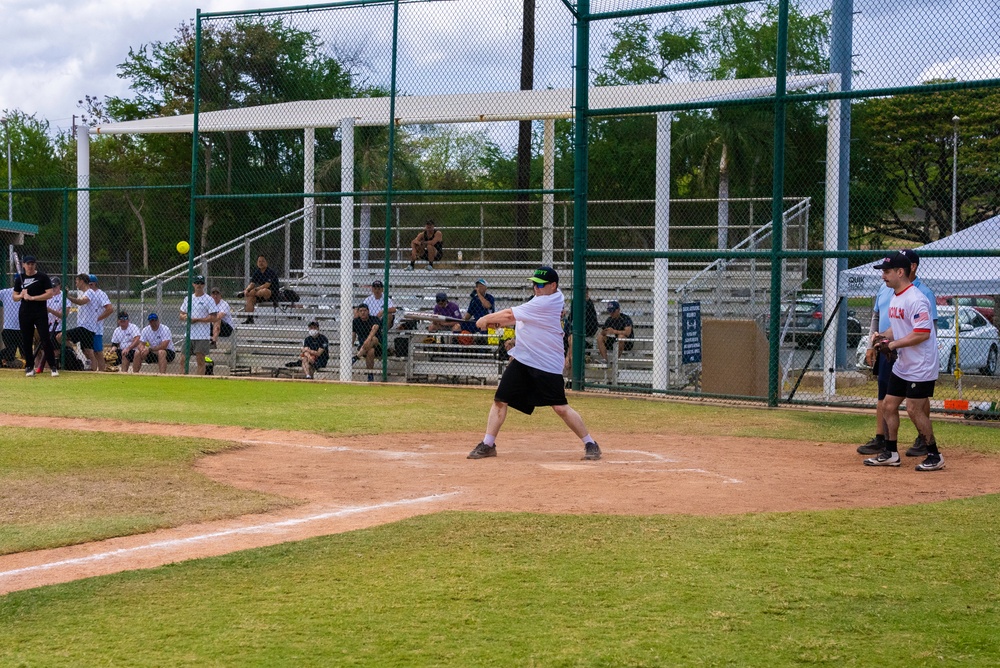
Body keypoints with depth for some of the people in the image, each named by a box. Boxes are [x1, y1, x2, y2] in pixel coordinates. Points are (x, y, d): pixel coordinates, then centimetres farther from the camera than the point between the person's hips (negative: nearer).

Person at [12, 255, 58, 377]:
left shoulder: (43, 277, -2)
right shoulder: (20, 279, 9)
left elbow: (49, 294, -9)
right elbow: (15, 297, 14)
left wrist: (32, 298, -15)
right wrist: (21, 295, -9)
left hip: (40, 313, -3)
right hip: (25, 313, 4)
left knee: (46, 340, -9)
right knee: (26, 341, 5)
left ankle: (53, 366, -5)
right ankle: (29, 366, 14)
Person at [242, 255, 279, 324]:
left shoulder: (271, 272, -13)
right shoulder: (256, 272, 9)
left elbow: (267, 285, -22)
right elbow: (252, 284, 4)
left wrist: (255, 290, -28)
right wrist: (247, 290, -18)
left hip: (272, 294, -7)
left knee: (265, 291, -40)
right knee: (250, 298, -18)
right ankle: (249, 319, -20)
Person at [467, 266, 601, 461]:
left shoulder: (547, 303, -19)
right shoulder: (554, 297, 9)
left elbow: (510, 315, -16)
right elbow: (518, 318, 16)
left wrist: (486, 319, -3)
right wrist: (497, 321, 0)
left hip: (547, 364, -9)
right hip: (521, 359, 9)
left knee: (561, 408, -9)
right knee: (500, 400, 3)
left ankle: (590, 444, 4)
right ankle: (488, 444, 9)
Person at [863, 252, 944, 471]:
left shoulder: (916, 299, -20)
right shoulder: (894, 298, 11)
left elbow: (922, 333, -27)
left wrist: (892, 345, -21)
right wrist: (885, 338, 1)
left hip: (921, 367, -10)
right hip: (901, 366, 10)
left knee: (914, 410, -7)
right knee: (888, 406, 10)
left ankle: (935, 456, 5)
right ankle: (890, 453, 20)